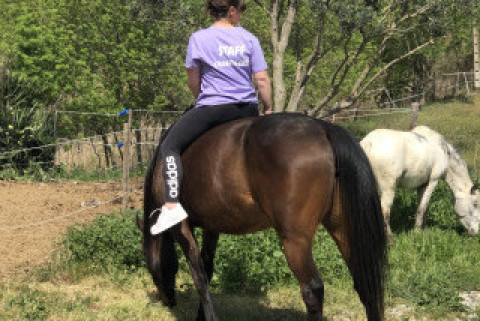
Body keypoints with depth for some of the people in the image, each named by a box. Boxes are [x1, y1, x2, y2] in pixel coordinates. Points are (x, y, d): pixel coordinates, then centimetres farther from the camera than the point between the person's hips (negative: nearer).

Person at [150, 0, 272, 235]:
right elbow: (262, 79, 1)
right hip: (247, 109, 4)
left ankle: (172, 205, -15)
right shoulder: (249, 39, 3)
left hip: (211, 108, -4)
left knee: (169, 146, 2)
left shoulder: (199, 39, -2)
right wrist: (268, 109, 13)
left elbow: (193, 83, 4)